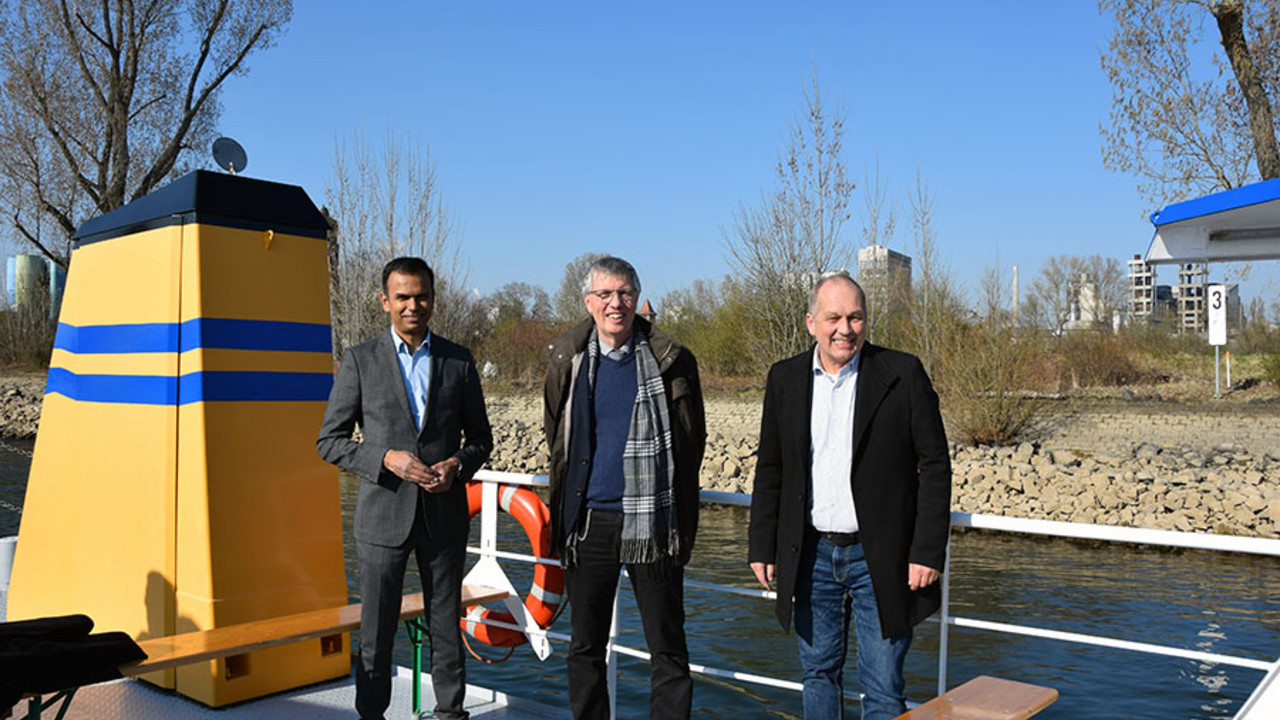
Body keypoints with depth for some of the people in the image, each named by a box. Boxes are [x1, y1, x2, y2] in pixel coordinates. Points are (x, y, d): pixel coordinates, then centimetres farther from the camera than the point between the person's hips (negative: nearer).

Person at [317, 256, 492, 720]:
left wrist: (459, 464, -10)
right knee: (376, 630, 6)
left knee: (446, 625, 11)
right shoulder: (360, 361, 0)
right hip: (384, 514, -1)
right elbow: (329, 441, 0)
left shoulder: (459, 361, 5)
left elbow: (481, 437, 11)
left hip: (444, 513, 2)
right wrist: (386, 459, -15)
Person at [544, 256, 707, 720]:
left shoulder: (671, 362, -2)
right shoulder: (568, 360, 5)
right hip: (587, 520, 2)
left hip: (650, 523, -2)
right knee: (585, 647, 13)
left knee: (668, 650, 4)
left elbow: (692, 443, 7)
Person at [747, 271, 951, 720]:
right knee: (819, 674, 15)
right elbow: (770, 471, 9)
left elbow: (935, 465, -5)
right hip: (813, 556, 3)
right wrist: (762, 547, 6)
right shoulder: (784, 379, 3)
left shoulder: (903, 374, -6)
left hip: (881, 559, -3)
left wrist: (928, 551, -9)